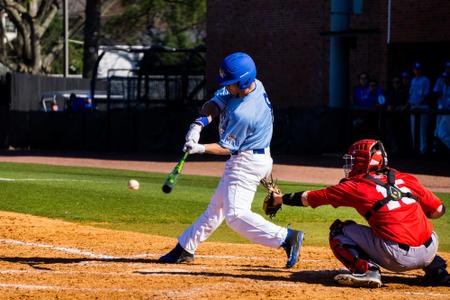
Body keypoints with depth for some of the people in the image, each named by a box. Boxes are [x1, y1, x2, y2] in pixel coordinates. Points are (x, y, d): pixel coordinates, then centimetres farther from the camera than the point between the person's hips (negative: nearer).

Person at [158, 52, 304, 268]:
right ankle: (185, 248, 31)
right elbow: (215, 102, -2)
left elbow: (227, 148, -18)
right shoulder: (254, 85, -4)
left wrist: (200, 149, -25)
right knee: (217, 206, 19)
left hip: (247, 163, -10)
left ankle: (286, 238, -19)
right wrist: (199, 123, -16)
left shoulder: (242, 113, -29)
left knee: (235, 215, -17)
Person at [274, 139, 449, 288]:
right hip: (429, 251, 5)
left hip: (398, 258, -5)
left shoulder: (356, 186, 4)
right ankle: (435, 268, 20)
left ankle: (366, 270, -8)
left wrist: (279, 198, 27)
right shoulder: (405, 180, 14)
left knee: (339, 231, 10)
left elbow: (308, 198, 12)